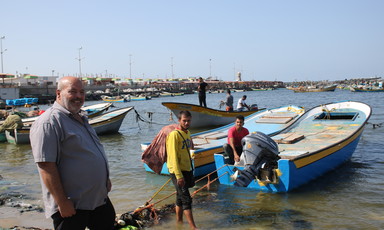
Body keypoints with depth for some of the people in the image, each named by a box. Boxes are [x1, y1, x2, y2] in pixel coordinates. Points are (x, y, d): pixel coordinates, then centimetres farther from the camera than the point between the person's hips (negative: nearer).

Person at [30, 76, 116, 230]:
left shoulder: (81, 119, 13)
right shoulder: (49, 122, -17)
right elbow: (46, 166, -22)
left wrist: (105, 178, 21)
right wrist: (62, 202, -23)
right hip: (71, 206, -9)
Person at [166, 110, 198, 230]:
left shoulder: (188, 133, 11)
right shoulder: (174, 135, -15)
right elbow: (173, 156, -19)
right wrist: (179, 176, -22)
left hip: (186, 170, 8)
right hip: (178, 171, -8)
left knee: (180, 197, 16)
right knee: (186, 199, -8)